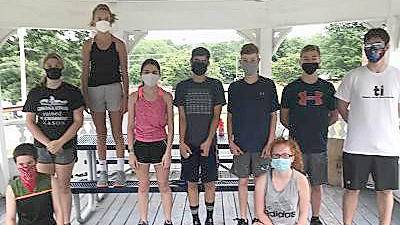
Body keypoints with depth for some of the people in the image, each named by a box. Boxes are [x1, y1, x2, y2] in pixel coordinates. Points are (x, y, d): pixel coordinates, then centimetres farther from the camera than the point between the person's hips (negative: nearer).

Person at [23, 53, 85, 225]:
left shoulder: (72, 92, -2)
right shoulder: (35, 93, 5)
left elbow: (78, 121, -5)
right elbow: (30, 122, 3)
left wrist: (60, 142, -13)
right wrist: (47, 143, -8)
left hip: (66, 146, -2)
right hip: (42, 147, 2)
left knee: (63, 187, 6)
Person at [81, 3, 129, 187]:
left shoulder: (118, 44, 3)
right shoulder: (89, 45, 8)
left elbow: (124, 72, 2)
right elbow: (85, 72, 8)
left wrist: (125, 96, -4)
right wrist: (84, 96, 1)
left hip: (114, 88, -2)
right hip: (94, 89, 2)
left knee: (117, 132, 1)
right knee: (100, 133, 8)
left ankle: (120, 171, 13)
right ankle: (103, 172, 19)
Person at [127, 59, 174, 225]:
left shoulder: (166, 97, -1)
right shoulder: (134, 97, 1)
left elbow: (170, 127, -1)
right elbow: (130, 127, 3)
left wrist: (168, 152, -6)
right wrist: (131, 152, -2)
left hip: (160, 144, -1)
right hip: (140, 145, 1)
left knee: (164, 186, 8)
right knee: (143, 186, 13)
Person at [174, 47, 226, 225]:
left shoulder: (215, 85, 2)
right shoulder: (182, 87, 5)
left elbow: (216, 116, -3)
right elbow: (182, 118, 3)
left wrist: (208, 141, -12)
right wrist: (181, 142, -6)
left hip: (208, 143, -1)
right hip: (189, 143, 1)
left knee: (209, 183, 8)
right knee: (192, 183, 8)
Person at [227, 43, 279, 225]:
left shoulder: (268, 85, 1)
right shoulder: (235, 87, 5)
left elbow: (273, 116, 3)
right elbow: (230, 117, 8)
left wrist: (270, 143, -4)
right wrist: (231, 141, -1)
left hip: (262, 144, -1)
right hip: (240, 145, 1)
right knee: (243, 181, 9)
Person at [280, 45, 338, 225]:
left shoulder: (327, 88, 6)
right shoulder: (291, 89, 2)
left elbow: (334, 116, 14)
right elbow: (283, 117, 7)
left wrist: (320, 126, 2)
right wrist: (296, 129, -4)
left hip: (319, 145, 1)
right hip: (296, 145, -1)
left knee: (317, 184, 11)